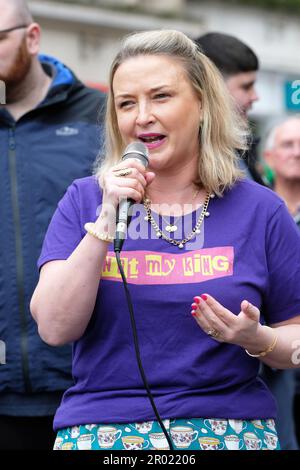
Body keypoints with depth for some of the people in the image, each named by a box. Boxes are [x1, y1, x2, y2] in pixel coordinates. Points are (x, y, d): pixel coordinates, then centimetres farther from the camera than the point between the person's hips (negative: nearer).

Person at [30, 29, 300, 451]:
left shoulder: (260, 210, 1)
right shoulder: (84, 201, 4)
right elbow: (55, 329, -8)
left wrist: (257, 338, -14)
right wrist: (107, 221, -14)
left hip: (228, 429, 0)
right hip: (101, 431, 0)